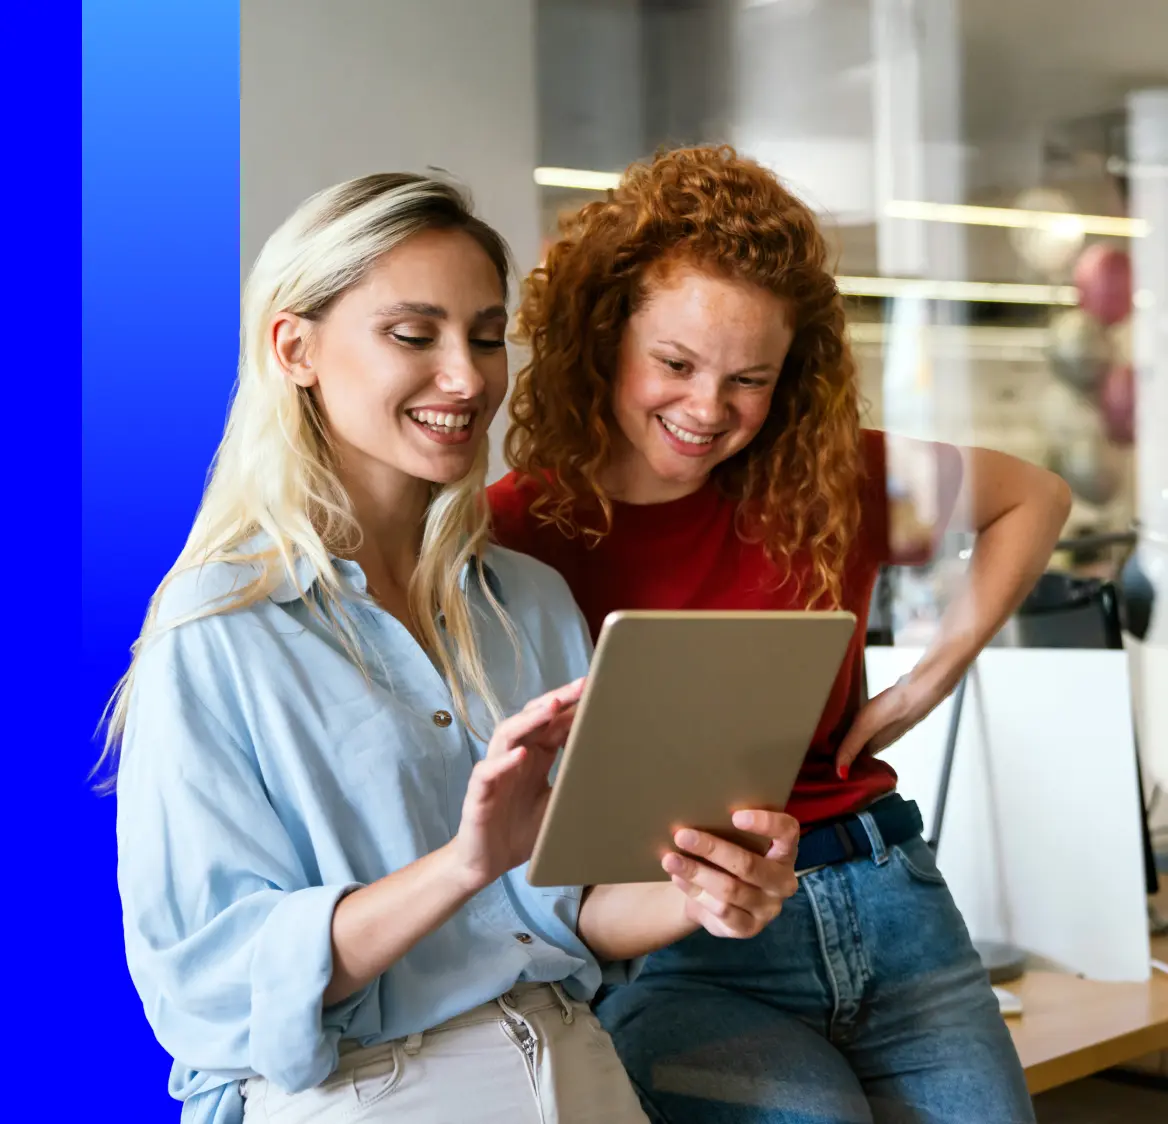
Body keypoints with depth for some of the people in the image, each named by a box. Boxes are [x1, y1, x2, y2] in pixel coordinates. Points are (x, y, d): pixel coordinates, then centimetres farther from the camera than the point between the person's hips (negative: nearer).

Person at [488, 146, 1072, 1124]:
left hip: (884, 903, 4)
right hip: (669, 951, -4)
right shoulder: (516, 532, -7)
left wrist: (936, 676, 8)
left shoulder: (829, 479, 1)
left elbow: (1036, 499, 17)